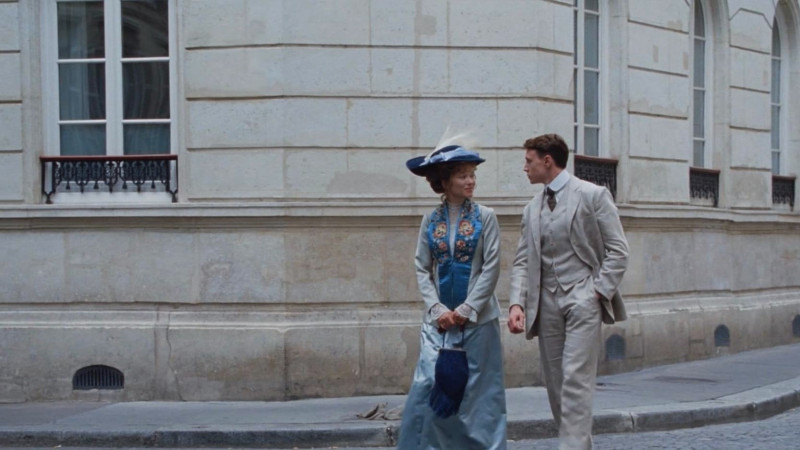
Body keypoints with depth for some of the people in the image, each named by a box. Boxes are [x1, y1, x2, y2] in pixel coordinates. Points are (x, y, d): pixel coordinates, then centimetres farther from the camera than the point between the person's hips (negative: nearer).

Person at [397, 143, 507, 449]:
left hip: (477, 318, -1)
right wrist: (437, 310, -9)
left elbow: (491, 268, -4)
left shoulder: (485, 217, 1)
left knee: (477, 389, 1)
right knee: (429, 384, -6)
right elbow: (422, 269, 4)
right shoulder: (430, 221, 6)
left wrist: (467, 309, -11)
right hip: (439, 319, 1)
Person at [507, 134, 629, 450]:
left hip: (582, 297, -6)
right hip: (547, 302, 6)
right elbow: (522, 262, 11)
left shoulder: (593, 195, 0)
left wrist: (599, 291, -12)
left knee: (576, 379, -14)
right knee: (555, 383, 6)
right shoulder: (532, 209, 16)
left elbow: (618, 250, -2)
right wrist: (517, 303, -4)